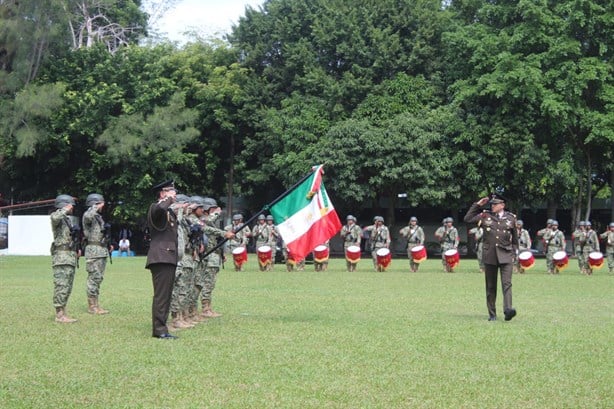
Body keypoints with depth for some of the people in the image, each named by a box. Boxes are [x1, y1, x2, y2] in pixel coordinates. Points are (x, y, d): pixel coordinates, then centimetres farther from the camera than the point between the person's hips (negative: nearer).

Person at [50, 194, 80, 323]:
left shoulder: (67, 220, 19)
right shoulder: (57, 217, -7)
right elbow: (55, 217, -34)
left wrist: (77, 249, 17)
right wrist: (65, 209, -18)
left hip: (71, 258, 9)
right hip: (61, 257, -9)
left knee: (67, 288, 10)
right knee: (61, 286, -10)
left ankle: (62, 313, 14)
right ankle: (59, 315, -9)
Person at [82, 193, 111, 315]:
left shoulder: (99, 217, 19)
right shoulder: (89, 215, -9)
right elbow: (88, 216, -35)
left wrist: (108, 245, 16)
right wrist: (96, 208, -21)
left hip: (102, 251, 9)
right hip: (94, 250, -9)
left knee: (98, 278, 11)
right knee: (94, 278, -8)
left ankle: (95, 305, 15)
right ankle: (91, 306, -4)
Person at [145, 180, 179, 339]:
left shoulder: (170, 211, 23)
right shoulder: (156, 208, -7)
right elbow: (160, 209, -33)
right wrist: (169, 199, -14)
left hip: (169, 259, 10)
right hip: (161, 258, -10)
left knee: (166, 295, 10)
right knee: (161, 295, -10)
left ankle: (160, 328, 14)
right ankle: (159, 329, -10)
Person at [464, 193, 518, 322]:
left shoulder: (511, 218, 7)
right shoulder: (485, 216, 6)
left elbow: (515, 238, 14)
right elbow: (467, 219, 4)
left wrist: (514, 253, 8)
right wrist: (477, 205, 3)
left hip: (505, 255, -1)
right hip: (490, 255, 1)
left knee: (507, 283, -16)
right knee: (490, 286, 6)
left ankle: (508, 309, -26)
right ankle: (492, 314, 12)